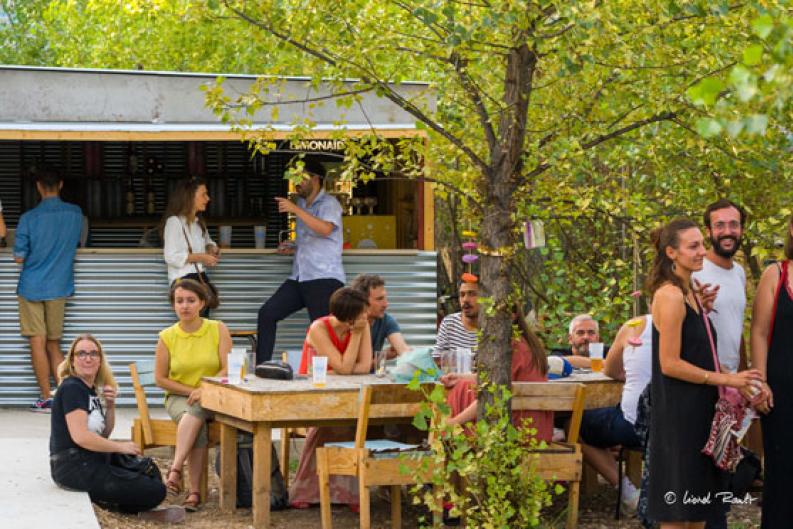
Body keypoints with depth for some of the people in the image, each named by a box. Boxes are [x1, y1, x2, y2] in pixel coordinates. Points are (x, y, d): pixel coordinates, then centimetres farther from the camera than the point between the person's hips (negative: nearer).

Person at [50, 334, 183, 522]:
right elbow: (80, 436, -23)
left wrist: (110, 405, 1)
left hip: (91, 462, 10)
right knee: (155, 491, -15)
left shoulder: (92, 390, 14)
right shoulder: (71, 388, -13)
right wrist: (120, 447, -14)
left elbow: (104, 434, 18)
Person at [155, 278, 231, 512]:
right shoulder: (167, 337, 1)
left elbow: (228, 370, -7)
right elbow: (160, 379, 3)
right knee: (198, 423, -34)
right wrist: (190, 390, -9)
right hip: (179, 398, 1)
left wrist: (204, 390, -22)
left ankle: (175, 469, -41)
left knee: (196, 411, -37)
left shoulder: (218, 330, -1)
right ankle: (195, 491, -40)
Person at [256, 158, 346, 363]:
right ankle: (261, 368, -1)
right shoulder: (303, 205, 20)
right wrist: (292, 250, 13)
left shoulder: (329, 204, -4)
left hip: (324, 279, -8)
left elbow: (325, 229, -26)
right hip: (299, 278, 8)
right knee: (267, 313, -3)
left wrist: (295, 209, -23)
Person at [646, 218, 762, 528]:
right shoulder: (670, 296, -16)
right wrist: (726, 380, -15)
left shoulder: (689, 293, 13)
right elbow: (670, 363, -20)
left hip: (698, 409, 9)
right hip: (678, 412, -9)